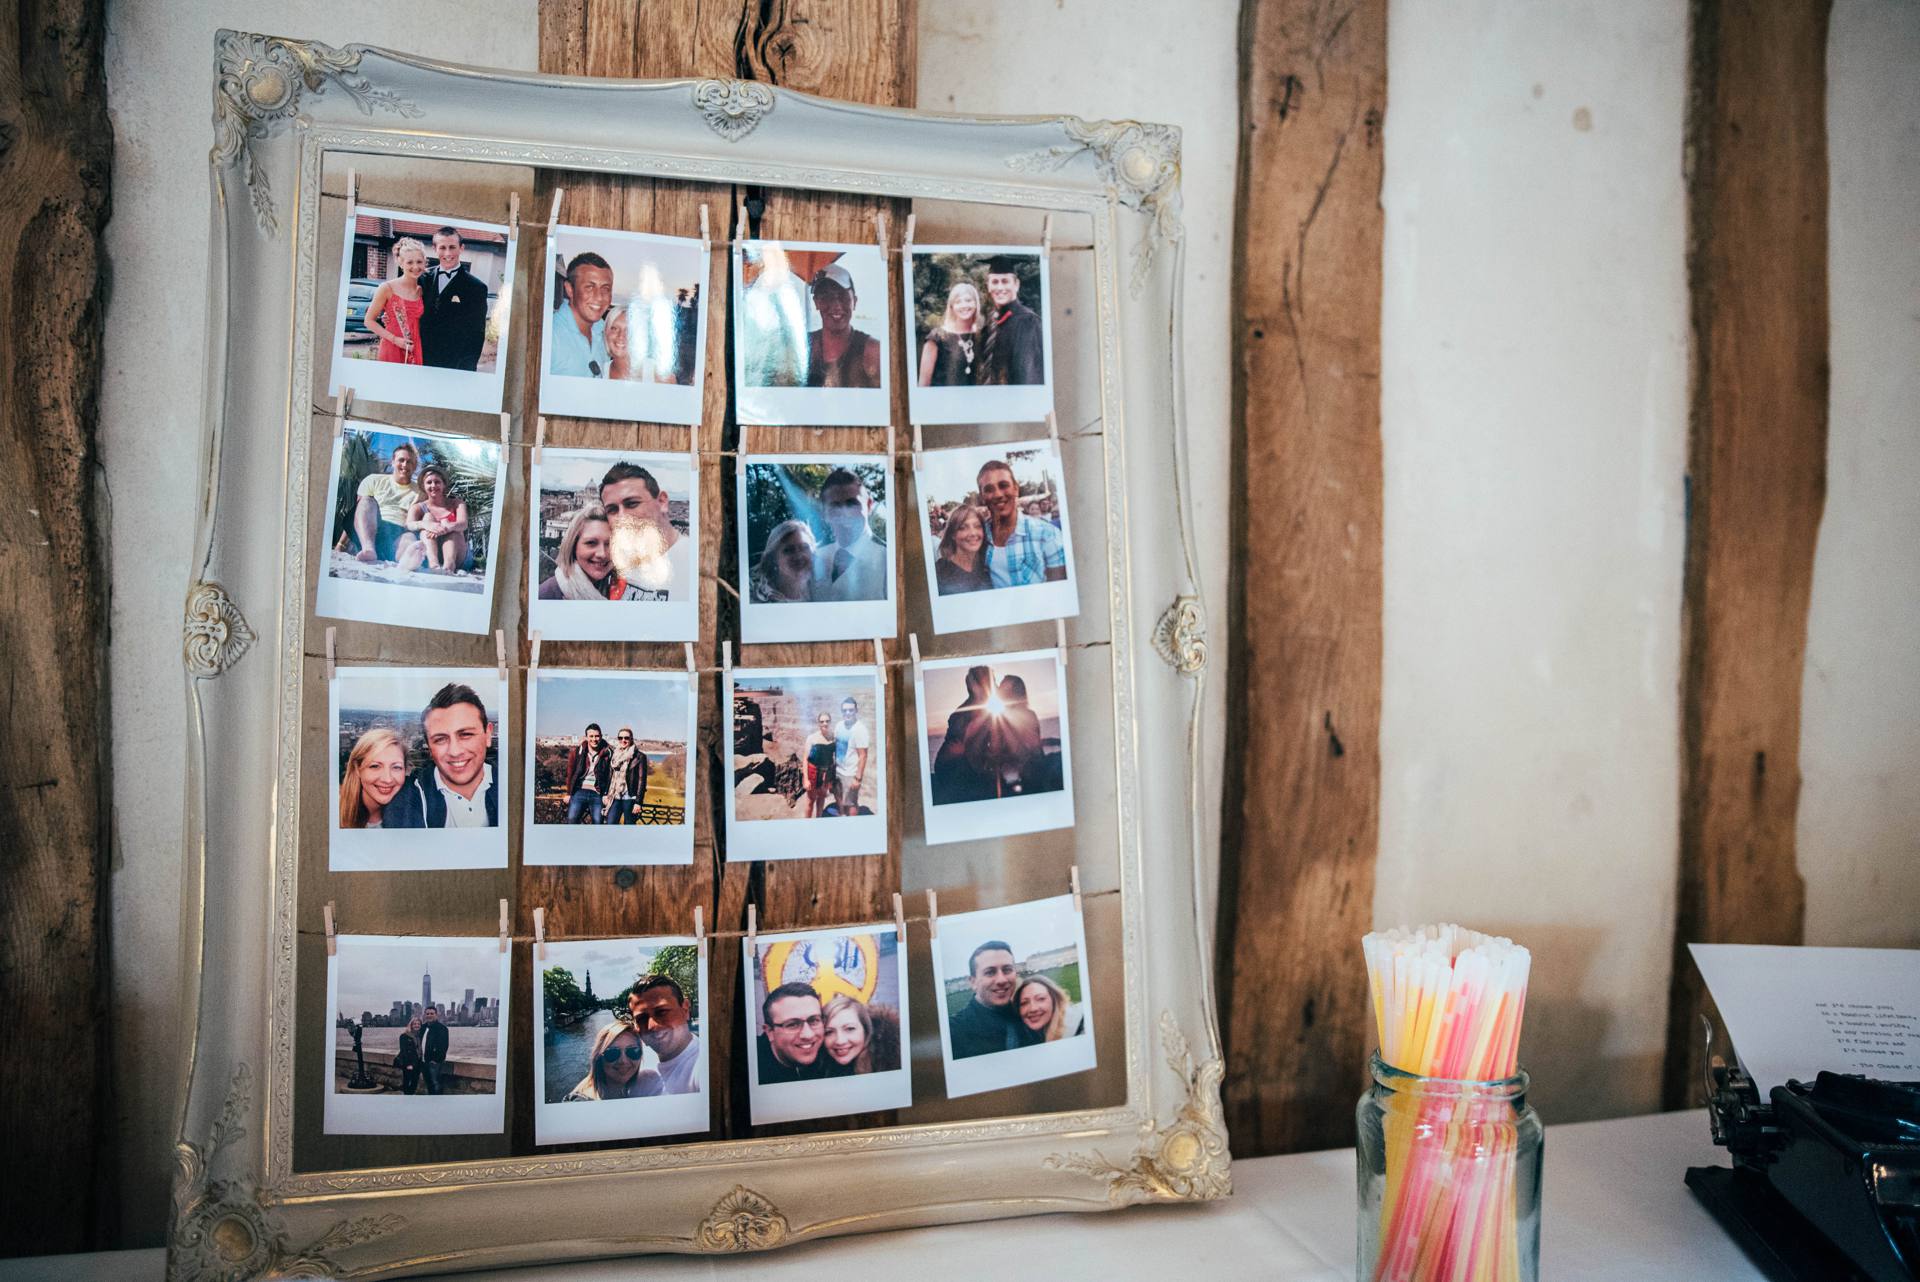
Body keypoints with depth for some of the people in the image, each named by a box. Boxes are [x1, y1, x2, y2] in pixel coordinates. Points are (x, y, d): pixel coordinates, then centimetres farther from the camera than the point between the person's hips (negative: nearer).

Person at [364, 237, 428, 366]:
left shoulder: (423, 291, 6)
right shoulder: (387, 288, -3)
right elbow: (369, 321, -2)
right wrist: (395, 339, -11)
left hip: (416, 352, 3)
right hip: (391, 350, -3)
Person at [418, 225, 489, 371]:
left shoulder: (476, 287, -4)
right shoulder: (424, 278, 8)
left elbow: (477, 335, -5)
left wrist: (466, 368, -10)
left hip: (455, 368, -4)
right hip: (422, 362, 4)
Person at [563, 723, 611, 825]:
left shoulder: (607, 753, 1)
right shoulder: (576, 751, 3)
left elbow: (610, 775, 2)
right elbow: (570, 773, 9)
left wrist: (606, 794, -4)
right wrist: (568, 793, 9)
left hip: (597, 794, 0)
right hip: (579, 792, 0)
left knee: (597, 823, -1)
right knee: (572, 820, -8)